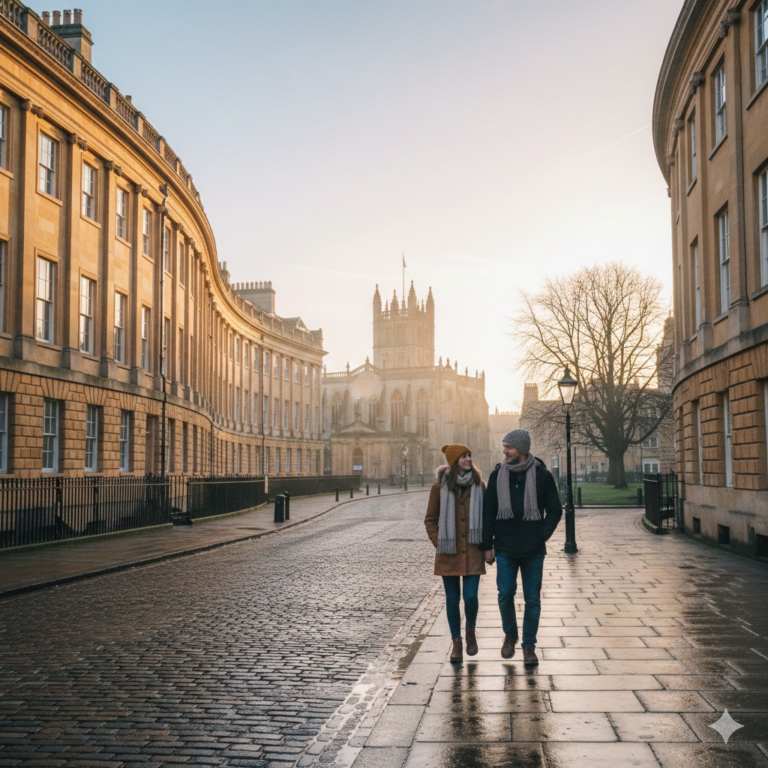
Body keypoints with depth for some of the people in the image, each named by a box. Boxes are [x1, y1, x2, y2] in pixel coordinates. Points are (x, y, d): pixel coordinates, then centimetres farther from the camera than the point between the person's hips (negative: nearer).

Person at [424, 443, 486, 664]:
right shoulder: (440, 487, -2)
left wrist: (486, 543, 2)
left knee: (470, 596, -6)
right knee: (452, 598, 4)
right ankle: (456, 642, 19)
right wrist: (438, 543, -5)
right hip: (449, 553, -1)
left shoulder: (479, 485, 3)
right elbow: (430, 519, 5)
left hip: (473, 552, 1)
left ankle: (471, 631, 23)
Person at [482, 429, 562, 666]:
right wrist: (487, 545, 3)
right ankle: (510, 635, 21)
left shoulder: (542, 475, -2)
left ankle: (529, 646, 16)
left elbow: (555, 510, 6)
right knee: (505, 594, -5)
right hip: (505, 549, 1)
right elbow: (488, 512, 7)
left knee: (532, 599, 3)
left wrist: (543, 535, -6)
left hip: (533, 550, -1)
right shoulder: (497, 475, 3)